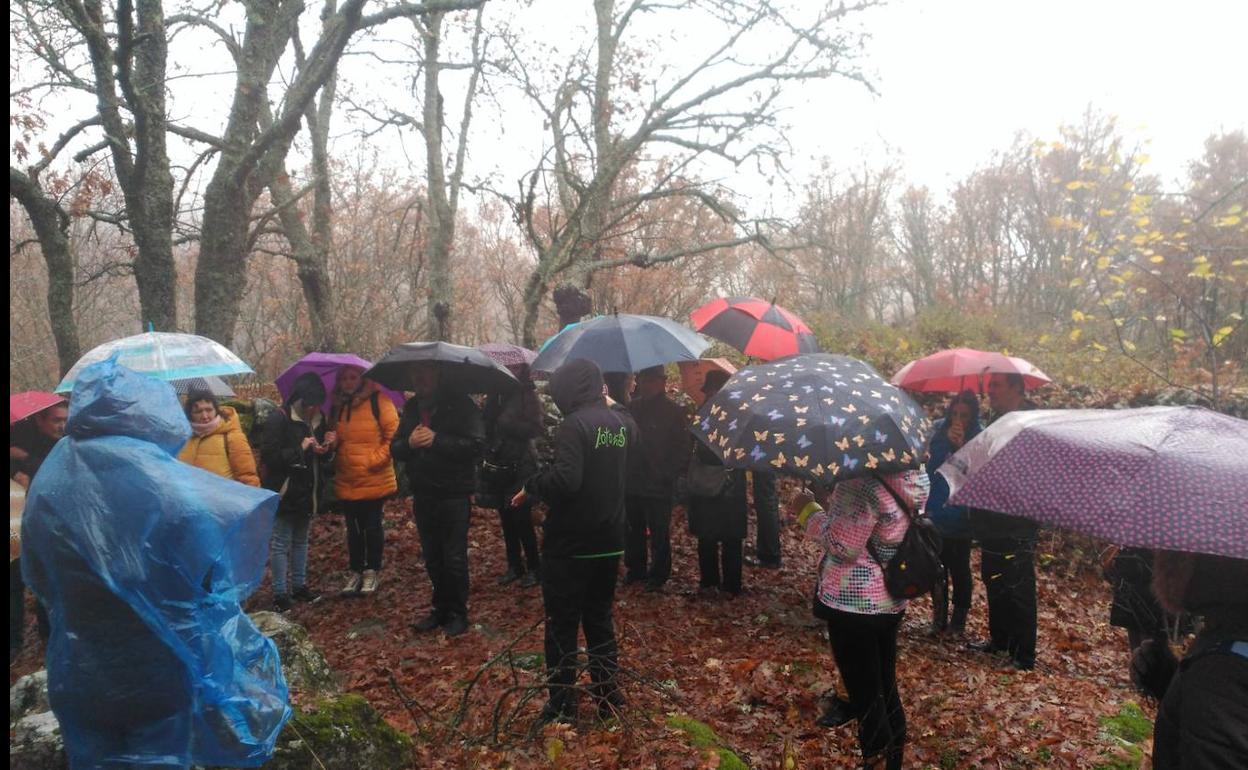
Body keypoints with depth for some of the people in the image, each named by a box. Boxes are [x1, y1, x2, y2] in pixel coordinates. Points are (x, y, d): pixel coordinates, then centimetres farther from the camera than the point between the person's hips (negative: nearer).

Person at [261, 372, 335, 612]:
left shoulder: (318, 418, 6)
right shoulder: (279, 418, -14)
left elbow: (326, 459, 15)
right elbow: (269, 456, -19)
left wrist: (327, 448, -7)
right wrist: (300, 449, -24)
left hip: (308, 492, 7)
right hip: (284, 493, -7)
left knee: (301, 540, 17)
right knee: (281, 543, 1)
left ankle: (299, 585, 28)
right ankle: (280, 593, 8)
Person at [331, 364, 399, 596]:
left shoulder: (377, 400, -9)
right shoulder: (337, 405, 9)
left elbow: (394, 433, -13)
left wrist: (375, 459, -15)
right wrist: (329, 445, 0)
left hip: (374, 479, -5)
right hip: (346, 481, 5)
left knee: (372, 527, 7)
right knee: (354, 528, 14)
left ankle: (372, 571, 20)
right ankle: (355, 572, 26)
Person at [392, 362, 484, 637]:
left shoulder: (460, 404, -8)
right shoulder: (411, 407, 11)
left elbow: (476, 444, -17)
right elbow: (395, 449, 11)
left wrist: (436, 440, -22)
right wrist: (409, 442, -12)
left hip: (454, 494, -6)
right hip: (423, 495, 6)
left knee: (454, 558, 0)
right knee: (432, 558, 15)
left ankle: (458, 614, 15)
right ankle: (441, 609, 29)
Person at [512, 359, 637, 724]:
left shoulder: (575, 424, -19)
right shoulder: (623, 422, 5)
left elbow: (566, 479, -30)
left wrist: (531, 486, -14)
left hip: (570, 543, -7)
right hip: (610, 539, 7)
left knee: (562, 625, 5)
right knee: (600, 618, 19)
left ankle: (561, 706, 13)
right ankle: (608, 694, 27)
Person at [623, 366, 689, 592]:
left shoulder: (674, 412, -7)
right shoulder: (631, 407, 4)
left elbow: (682, 451, -5)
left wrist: (668, 476, -12)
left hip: (659, 487, -4)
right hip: (632, 482, 4)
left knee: (659, 534, 6)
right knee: (634, 531, 15)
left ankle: (658, 575, 20)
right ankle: (635, 569, 31)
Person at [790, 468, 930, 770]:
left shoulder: (866, 484, -27)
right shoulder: (914, 477, 1)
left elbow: (843, 546, -24)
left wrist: (808, 511, -11)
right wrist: (838, 505, 11)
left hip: (854, 603, -9)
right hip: (890, 601, 9)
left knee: (865, 696, 4)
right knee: (886, 688, 21)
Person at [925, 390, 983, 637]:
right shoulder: (939, 430, 1)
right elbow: (930, 467, -4)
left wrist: (962, 446, -27)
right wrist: (946, 441, -16)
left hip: (962, 516, -3)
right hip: (937, 512, 3)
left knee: (960, 568, 2)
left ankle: (959, 620, 19)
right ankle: (939, 617, 22)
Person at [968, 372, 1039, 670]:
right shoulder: (998, 419, 12)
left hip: (1017, 525, -9)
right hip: (994, 521, 9)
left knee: (1018, 589, -1)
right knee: (994, 582, 18)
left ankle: (1024, 656, 9)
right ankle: (999, 640, 32)